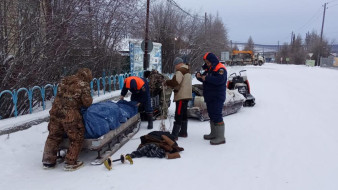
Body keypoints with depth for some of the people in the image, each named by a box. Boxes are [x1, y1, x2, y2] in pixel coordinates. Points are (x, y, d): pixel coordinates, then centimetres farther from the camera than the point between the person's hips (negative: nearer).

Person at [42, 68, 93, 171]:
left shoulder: (64, 80, 15)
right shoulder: (84, 85, -3)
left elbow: (59, 94, 20)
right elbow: (87, 102, -8)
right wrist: (90, 100, 14)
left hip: (55, 112, 6)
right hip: (70, 116, -6)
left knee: (54, 136, 20)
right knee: (76, 138, 9)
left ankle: (48, 160, 29)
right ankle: (71, 163, 13)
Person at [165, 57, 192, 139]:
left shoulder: (180, 70, -13)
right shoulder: (187, 70, 20)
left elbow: (175, 81, -24)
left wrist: (167, 82, -7)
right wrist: (172, 86, 9)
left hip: (181, 96, -10)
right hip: (186, 95, 10)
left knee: (178, 114, -10)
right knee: (184, 114, 16)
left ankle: (174, 134, -9)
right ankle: (183, 132, 24)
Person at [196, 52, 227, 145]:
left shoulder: (220, 68, -12)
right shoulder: (209, 69, 16)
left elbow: (220, 80, -28)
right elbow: (205, 78, 23)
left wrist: (206, 78, -23)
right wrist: (199, 76, 1)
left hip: (217, 97, -10)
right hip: (209, 97, 10)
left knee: (217, 116, -12)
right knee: (211, 115, 16)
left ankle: (221, 137, -8)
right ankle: (214, 134, 28)